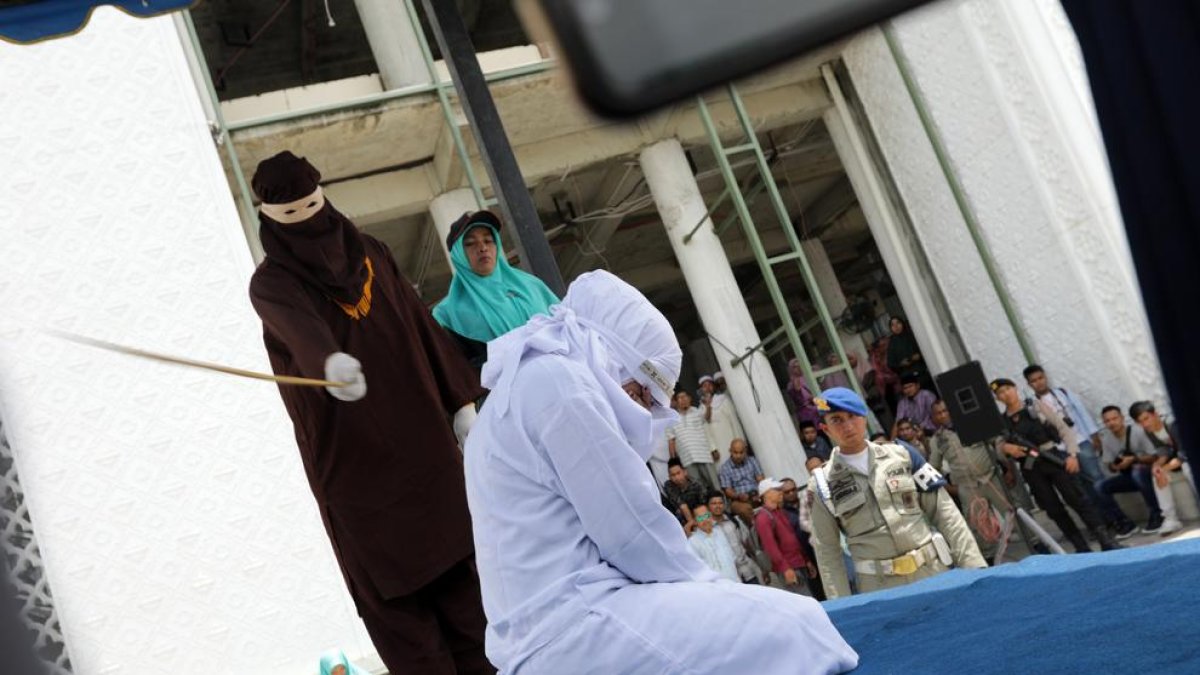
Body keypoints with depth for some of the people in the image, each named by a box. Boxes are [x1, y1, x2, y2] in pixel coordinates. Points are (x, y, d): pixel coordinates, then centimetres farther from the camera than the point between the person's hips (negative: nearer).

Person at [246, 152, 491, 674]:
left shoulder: (370, 254, 9)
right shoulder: (271, 283, -6)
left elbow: (422, 329, 12)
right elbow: (297, 324, -30)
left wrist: (460, 401, 8)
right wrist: (331, 362, -52)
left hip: (419, 439, 4)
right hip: (352, 458, -4)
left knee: (454, 564, 7)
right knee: (394, 587, 0)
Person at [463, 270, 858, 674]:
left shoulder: (523, 385, 23)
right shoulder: (557, 379, -8)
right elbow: (633, 532, -12)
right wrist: (705, 584, 3)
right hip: (573, 622, -10)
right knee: (790, 628, -14)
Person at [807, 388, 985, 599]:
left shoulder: (902, 456, 5)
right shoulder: (822, 485, 1)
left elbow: (944, 512, 6)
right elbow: (827, 551, 3)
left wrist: (973, 564, 0)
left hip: (933, 574, 2)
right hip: (880, 588, -1)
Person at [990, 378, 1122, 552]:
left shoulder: (1035, 405, 3)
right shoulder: (1000, 422, 8)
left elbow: (1063, 428, 0)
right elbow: (995, 445, 4)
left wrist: (1072, 454, -11)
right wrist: (1005, 448, -19)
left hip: (1054, 458, -2)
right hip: (1031, 469, 2)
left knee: (1077, 499, -7)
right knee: (1053, 510, 3)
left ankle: (1106, 541, -4)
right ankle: (1082, 548, 11)